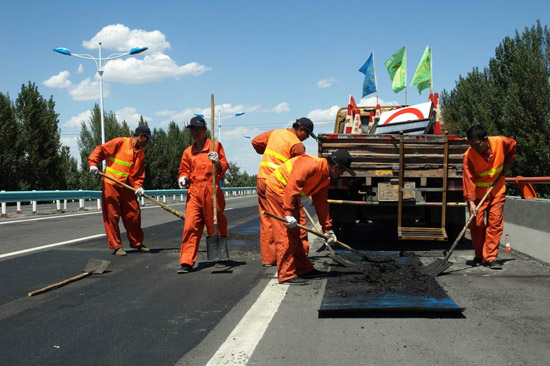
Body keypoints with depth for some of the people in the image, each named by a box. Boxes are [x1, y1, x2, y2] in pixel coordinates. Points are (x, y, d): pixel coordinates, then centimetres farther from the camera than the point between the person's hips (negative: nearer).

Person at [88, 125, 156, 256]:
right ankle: (116, 246, 7)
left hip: (127, 188, 6)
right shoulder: (120, 142, -7)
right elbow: (100, 150, -8)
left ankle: (137, 243, 23)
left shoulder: (141, 154, 12)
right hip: (111, 185, -6)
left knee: (134, 215, 8)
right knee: (112, 216, -1)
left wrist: (138, 186, -8)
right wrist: (93, 163, -21)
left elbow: (139, 174, 9)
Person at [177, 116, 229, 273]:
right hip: (194, 193, 3)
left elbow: (223, 168, 2)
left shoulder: (215, 146, 6)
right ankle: (186, 262, -6)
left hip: (212, 191, -2)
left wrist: (217, 162, -20)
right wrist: (183, 178, 0)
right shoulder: (188, 152, 16)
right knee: (190, 227, -8)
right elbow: (184, 170, 22)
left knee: (216, 226, 6)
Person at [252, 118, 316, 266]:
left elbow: (256, 142, 23)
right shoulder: (297, 145, -7)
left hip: (262, 180, 7)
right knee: (298, 218, 4)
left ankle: (268, 258, 12)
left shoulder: (274, 133, 13)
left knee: (267, 220, 10)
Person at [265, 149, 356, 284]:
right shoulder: (311, 165, -25)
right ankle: (286, 275, -10)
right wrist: (289, 214, -33)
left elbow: (321, 203, 13)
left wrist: (328, 229, 14)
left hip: (290, 194, 10)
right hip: (277, 188, -10)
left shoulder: (325, 178, 7)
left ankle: (304, 269, 23)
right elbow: (292, 186, -31)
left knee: (295, 234, 15)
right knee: (286, 234, -12)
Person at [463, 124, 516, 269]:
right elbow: (468, 179, -23)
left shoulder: (500, 142, -15)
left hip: (497, 191, 1)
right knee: (476, 224, -2)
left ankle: (491, 257, -2)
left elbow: (512, 145, 10)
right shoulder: (469, 156, -21)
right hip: (478, 193, -1)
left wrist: (507, 164, 6)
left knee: (495, 223, -5)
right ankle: (479, 256, 17)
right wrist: (470, 201, -30)